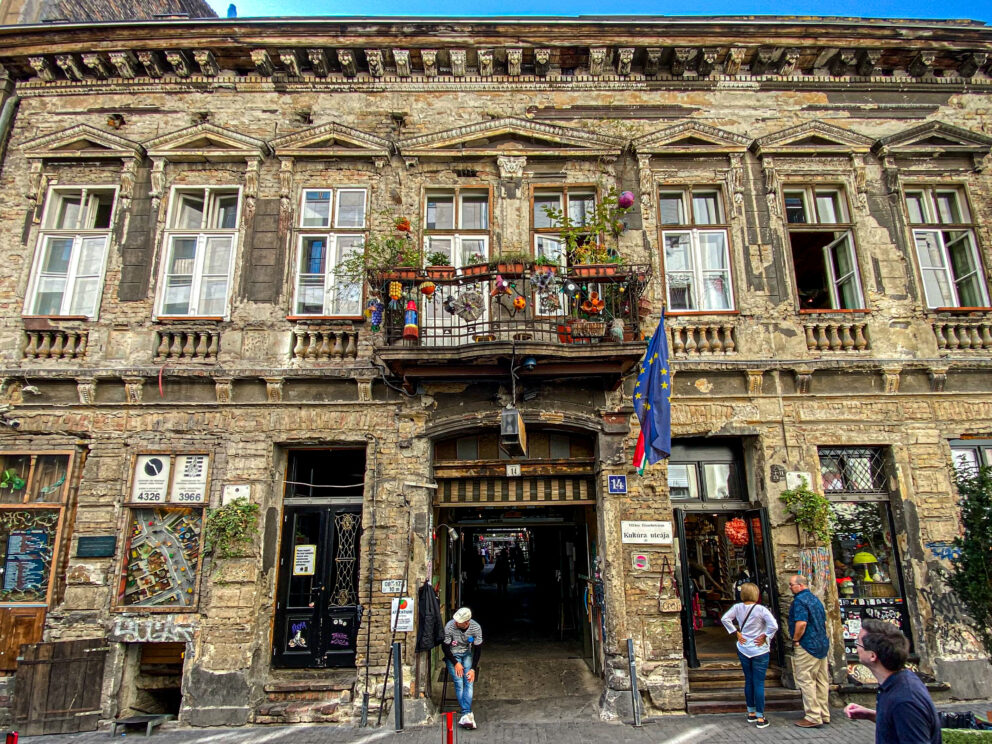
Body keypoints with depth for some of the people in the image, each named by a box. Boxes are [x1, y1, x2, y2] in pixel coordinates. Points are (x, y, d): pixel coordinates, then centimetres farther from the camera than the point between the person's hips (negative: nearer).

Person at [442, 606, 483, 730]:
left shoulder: (476, 627, -18)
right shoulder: (449, 627, -24)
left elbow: (478, 649, -7)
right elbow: (445, 647, -10)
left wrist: (473, 669, -12)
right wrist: (456, 663, -12)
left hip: (467, 654, 2)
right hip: (452, 655, -2)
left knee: (469, 681, -18)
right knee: (459, 683, -18)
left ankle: (465, 715, -22)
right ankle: (468, 714, -17)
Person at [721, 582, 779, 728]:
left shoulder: (737, 607, -2)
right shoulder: (761, 609, -16)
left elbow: (724, 618, 0)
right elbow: (774, 625, -25)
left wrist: (736, 633, 3)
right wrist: (764, 637, -11)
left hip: (743, 650, 4)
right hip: (759, 651, -4)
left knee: (748, 681, 15)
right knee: (759, 683, 2)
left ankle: (751, 713, 26)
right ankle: (760, 718, 7)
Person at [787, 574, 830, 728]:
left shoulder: (800, 600, -16)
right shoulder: (816, 599, 14)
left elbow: (801, 623, -25)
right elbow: (824, 622, 21)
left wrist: (795, 640, -13)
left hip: (807, 646, -10)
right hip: (822, 645, 10)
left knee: (806, 681, -3)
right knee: (821, 681, 14)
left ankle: (813, 717, 0)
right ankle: (824, 714, 22)